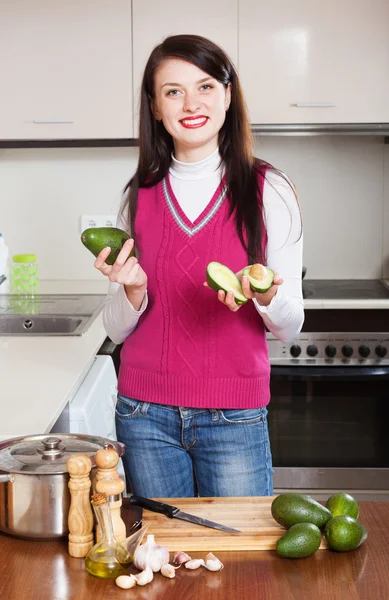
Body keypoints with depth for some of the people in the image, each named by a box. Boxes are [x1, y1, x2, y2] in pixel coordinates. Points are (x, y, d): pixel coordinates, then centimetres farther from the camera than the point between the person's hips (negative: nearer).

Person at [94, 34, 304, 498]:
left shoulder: (268, 190, -4)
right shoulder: (140, 195, 3)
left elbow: (290, 327, -2)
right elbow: (117, 330, 6)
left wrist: (266, 295, -23)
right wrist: (132, 290, -14)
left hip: (234, 419, -2)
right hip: (145, 415, 2)